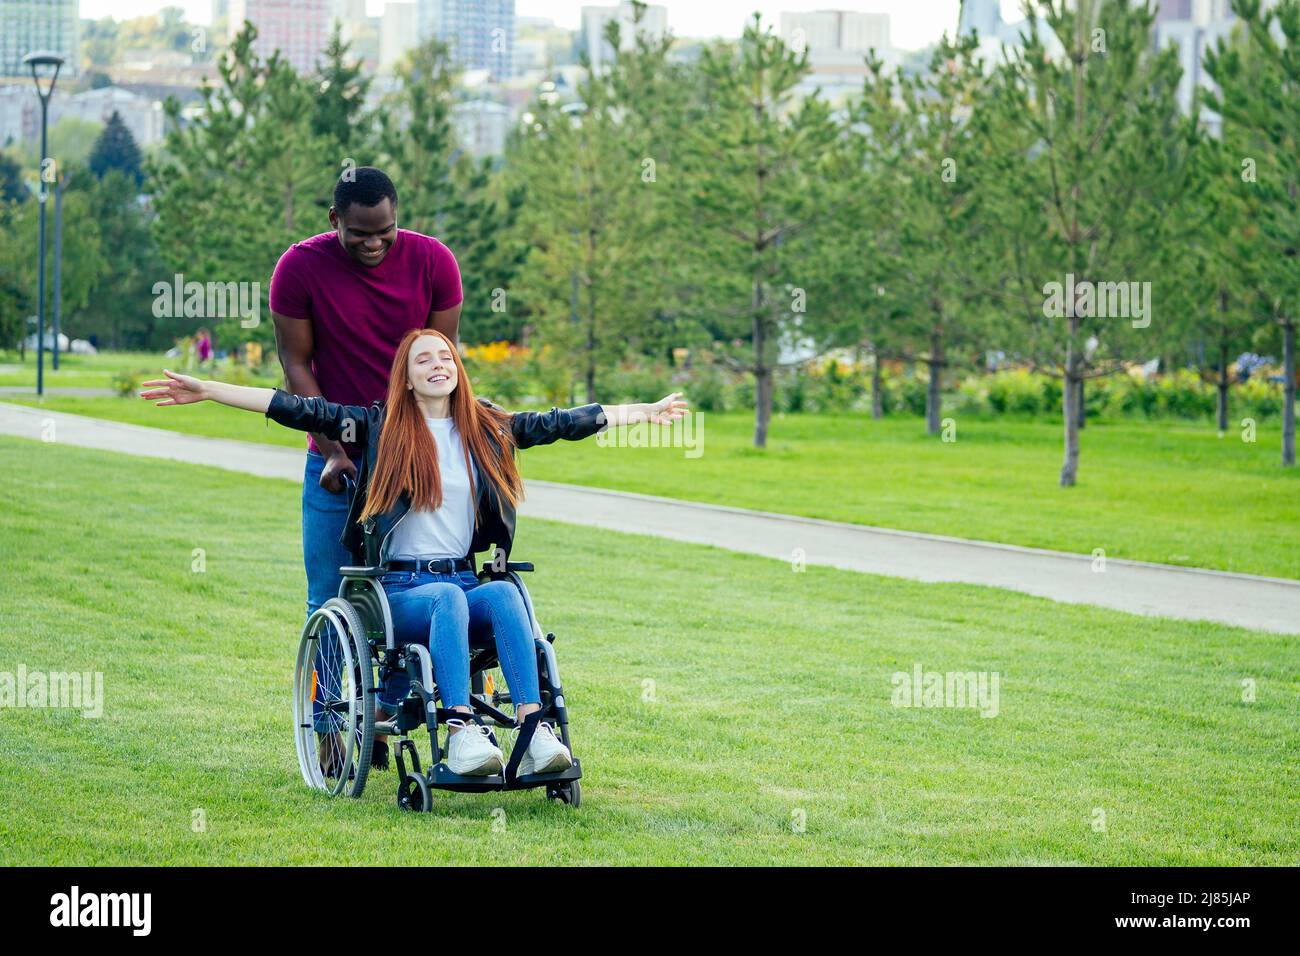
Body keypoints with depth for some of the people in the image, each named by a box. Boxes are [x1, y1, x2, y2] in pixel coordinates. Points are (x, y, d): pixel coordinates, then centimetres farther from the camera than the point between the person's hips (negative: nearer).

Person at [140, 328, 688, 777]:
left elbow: (561, 424, 24)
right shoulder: (381, 428, 6)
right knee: (449, 597, -36)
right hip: (400, 591, -3)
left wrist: (645, 413, 30)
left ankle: (535, 733, -45)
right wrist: (206, 391, -5)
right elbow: (298, 410, 1)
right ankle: (462, 736, -50)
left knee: (505, 593, -32)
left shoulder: (489, 428, 15)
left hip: (466, 581, 3)